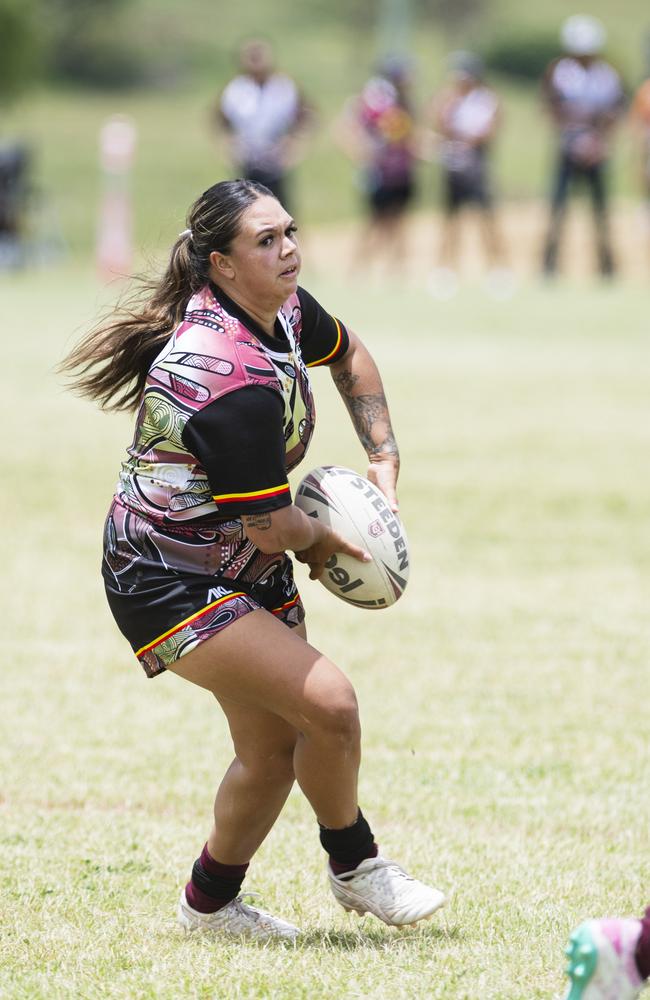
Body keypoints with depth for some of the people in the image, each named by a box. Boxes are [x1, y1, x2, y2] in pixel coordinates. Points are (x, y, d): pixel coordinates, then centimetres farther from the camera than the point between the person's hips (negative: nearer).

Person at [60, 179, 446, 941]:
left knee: (273, 751, 9)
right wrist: (321, 542, -2)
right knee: (329, 704, -18)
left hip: (249, 572, 9)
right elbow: (270, 526, -24)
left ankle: (211, 903, 30)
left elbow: (349, 356, 22)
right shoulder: (235, 380, -31)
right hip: (170, 585, -9)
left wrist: (384, 459, 13)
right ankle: (355, 869, 6)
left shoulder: (284, 309, -2)